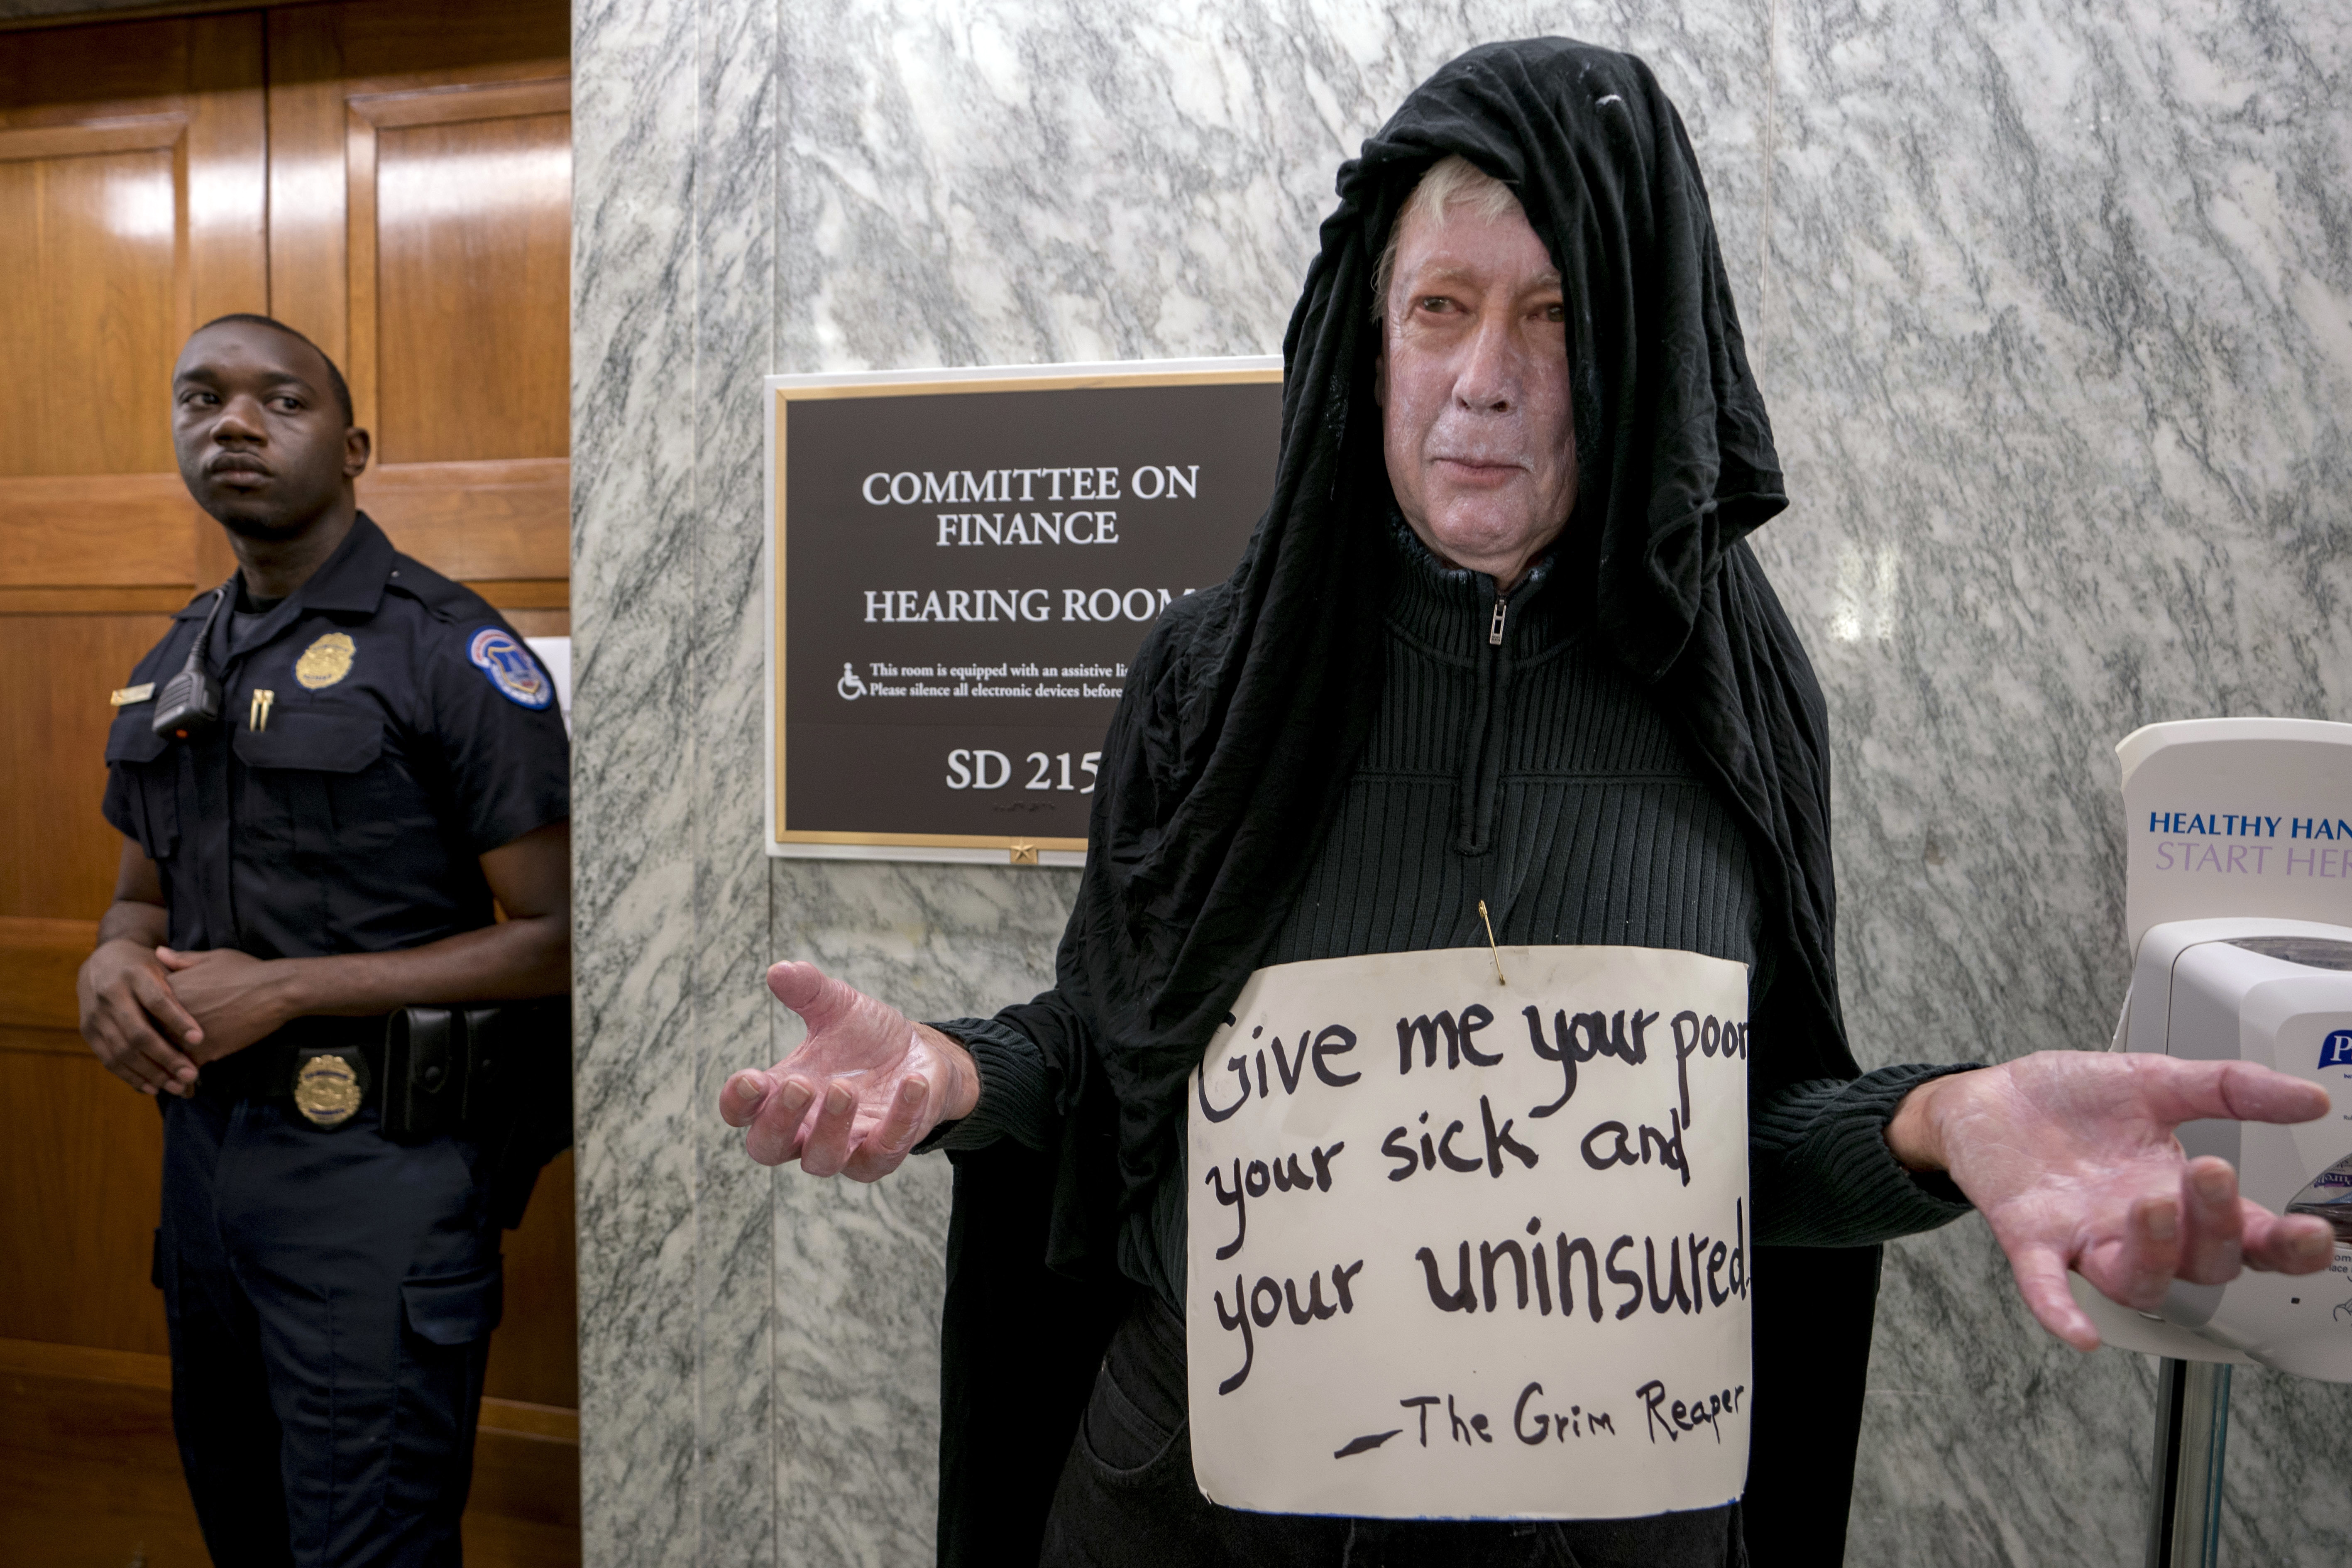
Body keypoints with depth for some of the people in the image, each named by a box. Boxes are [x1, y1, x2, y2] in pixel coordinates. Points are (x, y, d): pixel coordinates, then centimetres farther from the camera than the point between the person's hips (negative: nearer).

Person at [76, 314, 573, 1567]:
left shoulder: (450, 651, -15)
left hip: (375, 1169, -7)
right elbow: (145, 894, 20)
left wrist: (287, 990, -19)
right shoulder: (173, 667, 9)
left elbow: (555, 936, -17)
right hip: (200, 1143, 8)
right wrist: (111, 963, -4)